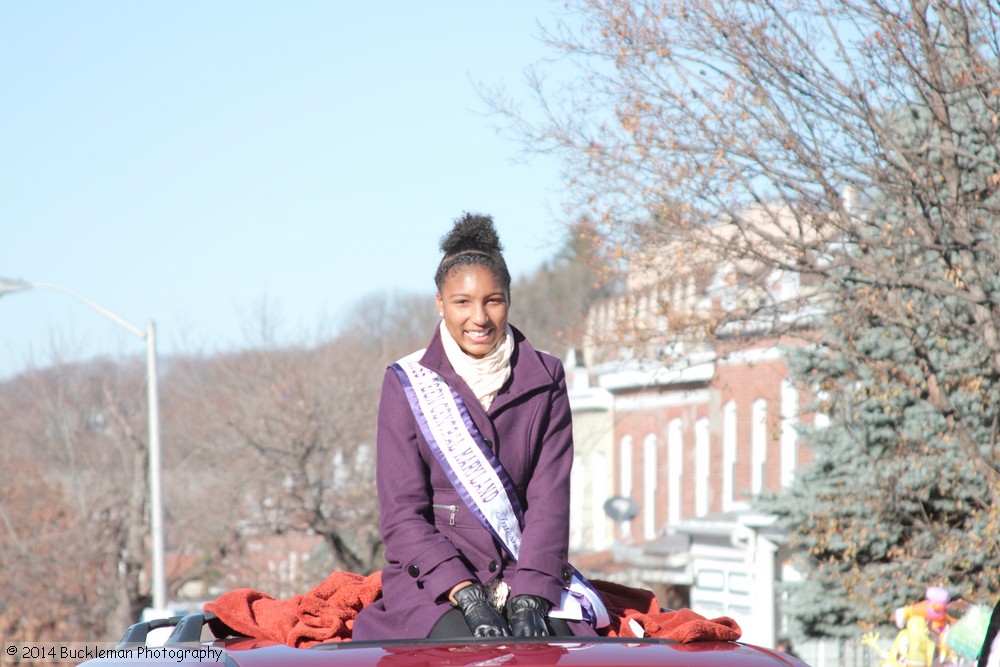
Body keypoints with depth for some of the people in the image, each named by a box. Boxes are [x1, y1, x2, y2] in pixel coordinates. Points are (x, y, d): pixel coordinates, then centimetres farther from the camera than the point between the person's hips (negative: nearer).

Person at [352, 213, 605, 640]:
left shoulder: (543, 380, 8)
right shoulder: (408, 384, 2)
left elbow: (549, 498, 2)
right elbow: (402, 514, -3)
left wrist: (529, 595, -14)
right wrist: (467, 597, -17)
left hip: (528, 574, 2)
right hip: (433, 578, -2)